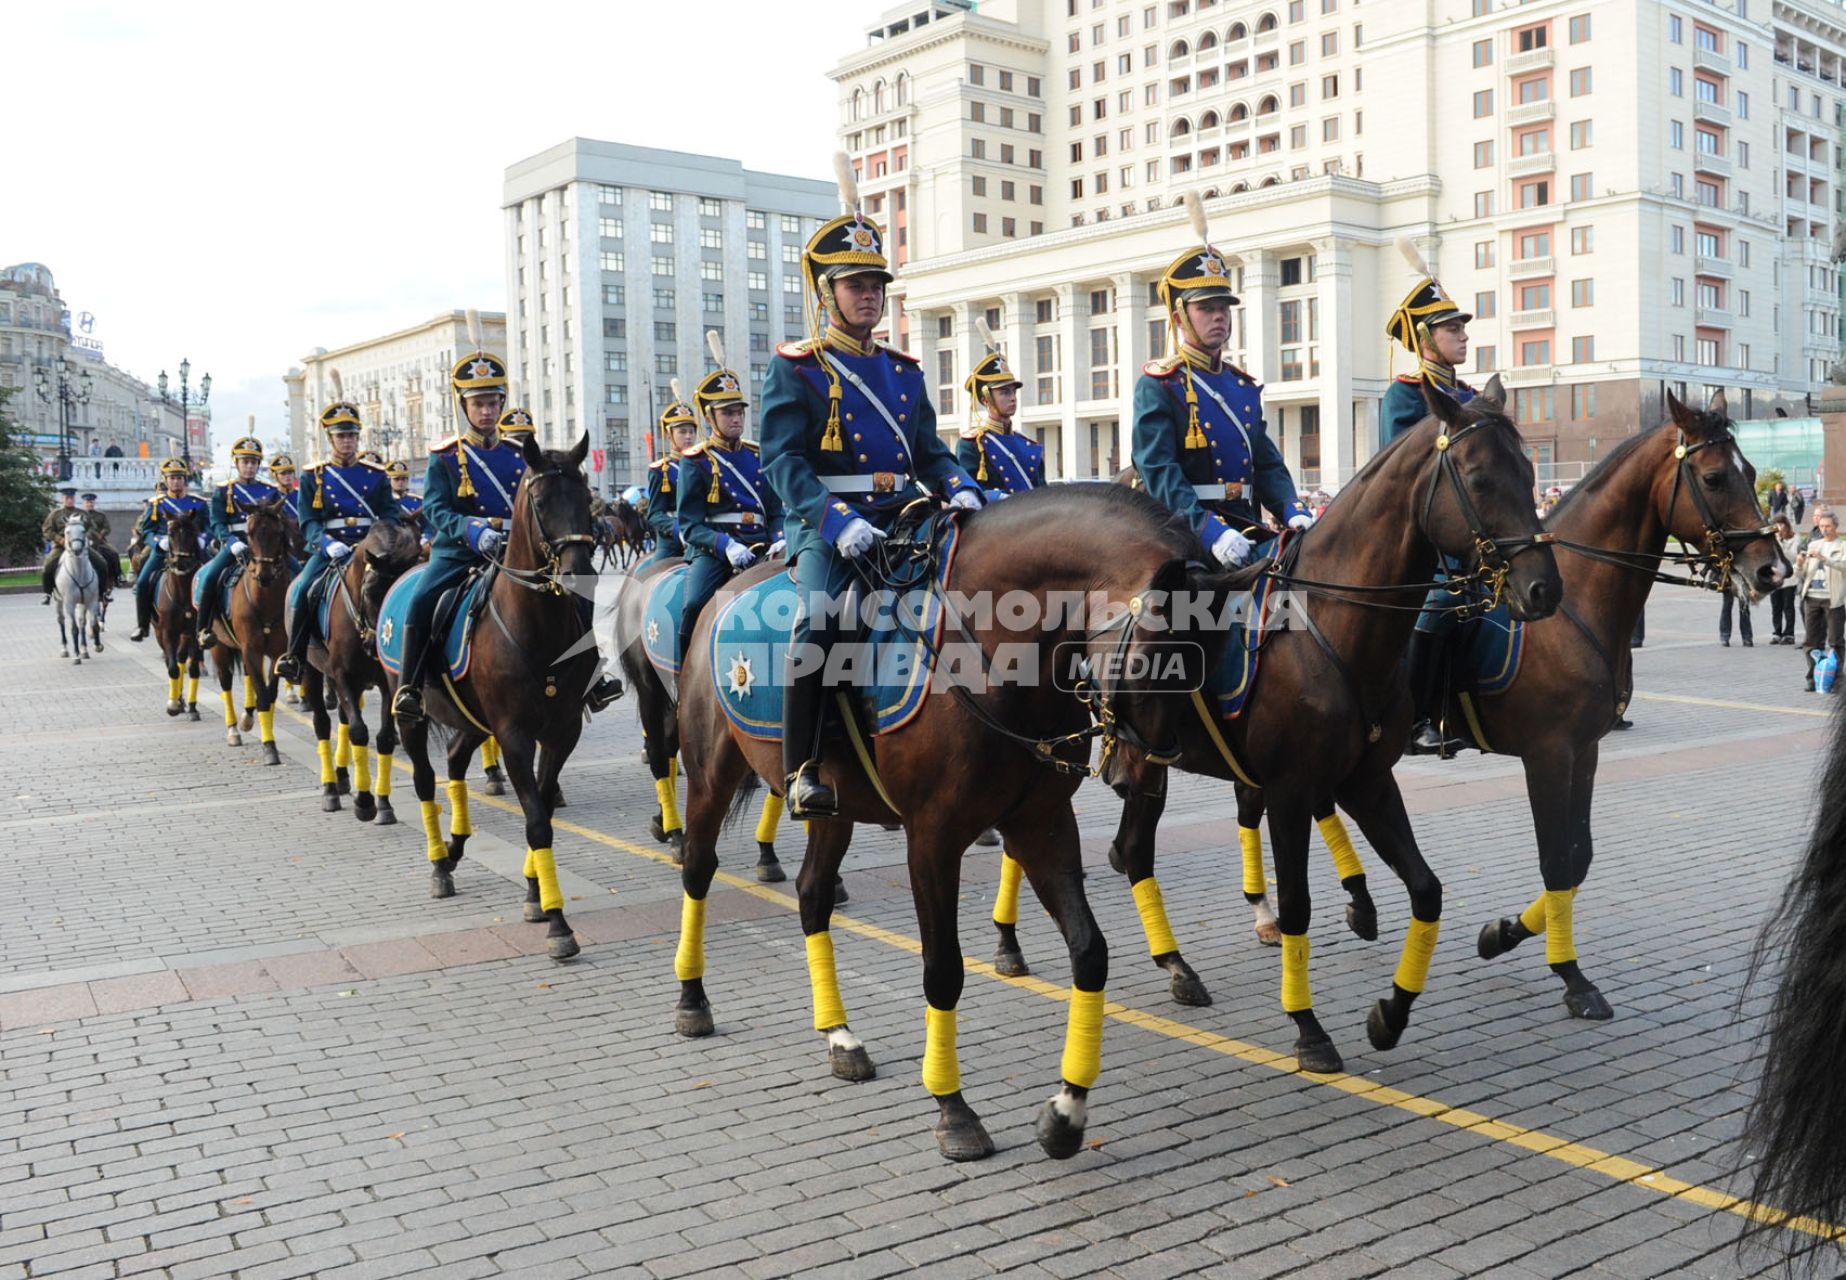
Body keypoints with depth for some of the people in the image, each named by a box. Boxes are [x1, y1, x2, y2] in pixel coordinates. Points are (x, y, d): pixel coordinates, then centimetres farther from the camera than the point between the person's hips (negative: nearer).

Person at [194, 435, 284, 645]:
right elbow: (217, 524, -2)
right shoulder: (223, 492, 8)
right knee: (210, 577, -24)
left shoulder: (271, 491, 13)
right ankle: (204, 629, -14)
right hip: (235, 546, -2)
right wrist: (232, 542, -20)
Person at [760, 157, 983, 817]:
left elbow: (930, 451, 19)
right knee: (819, 617, -30)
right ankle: (802, 770, -24)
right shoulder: (794, 368, 3)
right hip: (825, 523, -6)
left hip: (900, 517, 6)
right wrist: (837, 520, -23)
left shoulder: (903, 371, 20)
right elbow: (783, 460, -8)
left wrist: (960, 490, -4)